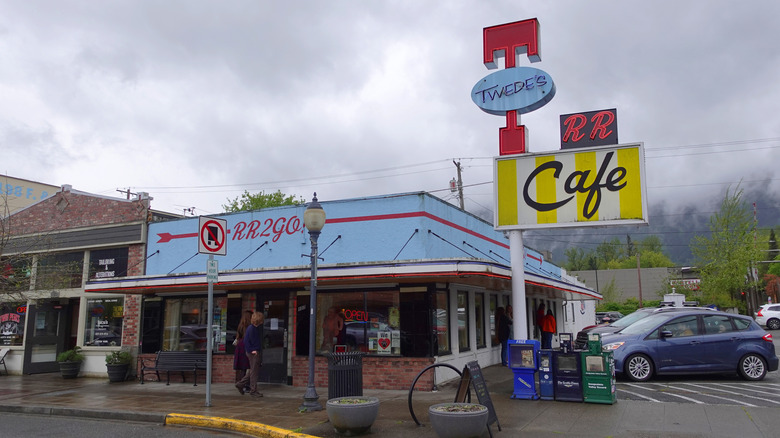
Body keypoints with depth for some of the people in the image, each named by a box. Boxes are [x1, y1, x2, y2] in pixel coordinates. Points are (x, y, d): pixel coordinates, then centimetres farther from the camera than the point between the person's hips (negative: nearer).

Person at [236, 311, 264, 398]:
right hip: (253, 353, -9)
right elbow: (246, 341, -18)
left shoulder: (256, 328, 12)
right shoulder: (251, 329, -16)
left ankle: (240, 384, 24)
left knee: (253, 371, 16)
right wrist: (252, 350, -17)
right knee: (254, 371, -1)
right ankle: (253, 391, 8)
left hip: (258, 352, 9)